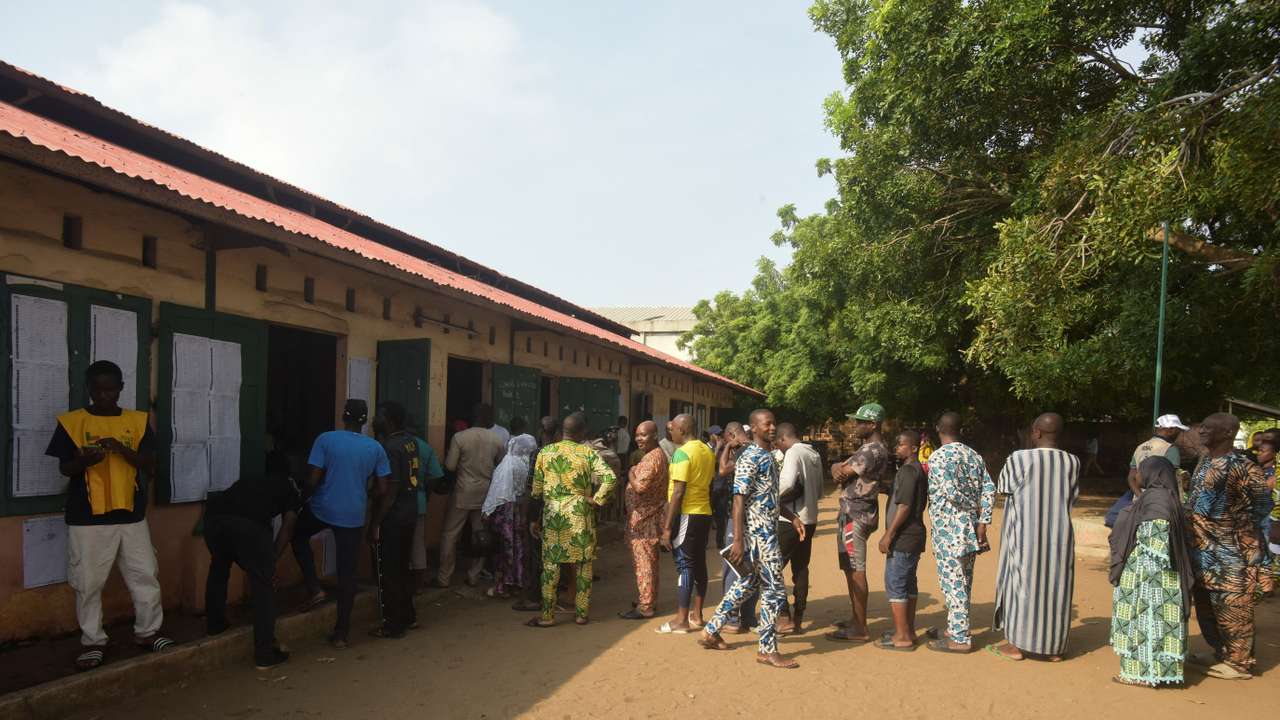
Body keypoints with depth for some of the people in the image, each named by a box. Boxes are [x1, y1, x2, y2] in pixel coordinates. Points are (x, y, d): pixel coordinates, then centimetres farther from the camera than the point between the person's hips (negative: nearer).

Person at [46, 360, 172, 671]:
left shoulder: (138, 421, 3)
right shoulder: (71, 422, -1)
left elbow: (150, 466, 0)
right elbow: (64, 468, 1)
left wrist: (123, 450, -19)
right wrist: (84, 459, -22)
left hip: (131, 515, 2)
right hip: (87, 519, -2)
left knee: (146, 576, 7)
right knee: (88, 584, 6)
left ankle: (147, 632, 23)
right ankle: (93, 642, 20)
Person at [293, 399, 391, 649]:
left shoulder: (325, 439, -8)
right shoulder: (376, 448, 0)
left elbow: (312, 480, -10)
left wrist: (300, 500, 7)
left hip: (322, 509, -1)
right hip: (354, 516, 2)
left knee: (298, 535, 30)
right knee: (347, 572, 8)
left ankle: (314, 589, 18)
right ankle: (341, 633, 13)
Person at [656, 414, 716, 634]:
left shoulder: (682, 453, -14)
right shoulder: (707, 450, 11)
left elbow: (678, 492, -19)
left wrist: (668, 526, -16)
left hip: (686, 515, -8)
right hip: (704, 513, 8)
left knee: (685, 565, -4)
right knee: (699, 564, 13)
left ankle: (681, 620, 0)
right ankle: (696, 615, 22)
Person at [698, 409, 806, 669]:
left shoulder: (769, 457, 14)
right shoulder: (750, 458, -16)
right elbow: (739, 501, -20)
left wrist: (792, 517, 16)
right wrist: (738, 541, -24)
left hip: (767, 532, 10)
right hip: (758, 534, -10)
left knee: (747, 584, 16)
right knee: (774, 591, -3)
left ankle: (711, 632, 26)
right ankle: (768, 650, 9)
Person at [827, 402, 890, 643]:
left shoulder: (873, 450, -17)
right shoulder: (869, 447, 16)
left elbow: (843, 474, -19)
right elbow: (838, 468, 11)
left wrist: (840, 470, 3)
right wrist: (838, 468, -11)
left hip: (856, 515, -10)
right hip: (852, 512, 10)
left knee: (856, 571, -5)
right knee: (850, 569, 17)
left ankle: (859, 629, 1)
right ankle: (855, 620, 27)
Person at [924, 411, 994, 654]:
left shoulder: (939, 456, -12)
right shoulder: (974, 455, 10)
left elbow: (951, 491, -22)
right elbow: (989, 489, 4)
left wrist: (971, 507, -5)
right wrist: (982, 521, 1)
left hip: (948, 531, -8)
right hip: (970, 531, 8)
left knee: (953, 583, 0)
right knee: (963, 582, 16)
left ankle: (960, 639, 5)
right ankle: (956, 629, 28)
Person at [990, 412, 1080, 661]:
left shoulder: (1019, 459, -14)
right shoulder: (1072, 462, -4)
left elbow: (1003, 489, 0)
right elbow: (1073, 498, 8)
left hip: (1024, 535, -3)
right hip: (1059, 536, 3)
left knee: (1020, 583, 7)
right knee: (1056, 586, 11)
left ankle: (1016, 645, 12)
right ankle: (1055, 647, 18)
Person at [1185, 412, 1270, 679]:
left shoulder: (1241, 467, -17)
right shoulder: (1204, 460, 8)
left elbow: (1263, 503, -10)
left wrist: (1242, 527, -6)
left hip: (1232, 552, -9)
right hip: (1203, 550, 9)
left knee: (1232, 607, 1)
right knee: (1206, 604, 18)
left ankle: (1239, 663, 13)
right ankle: (1221, 653, 33)